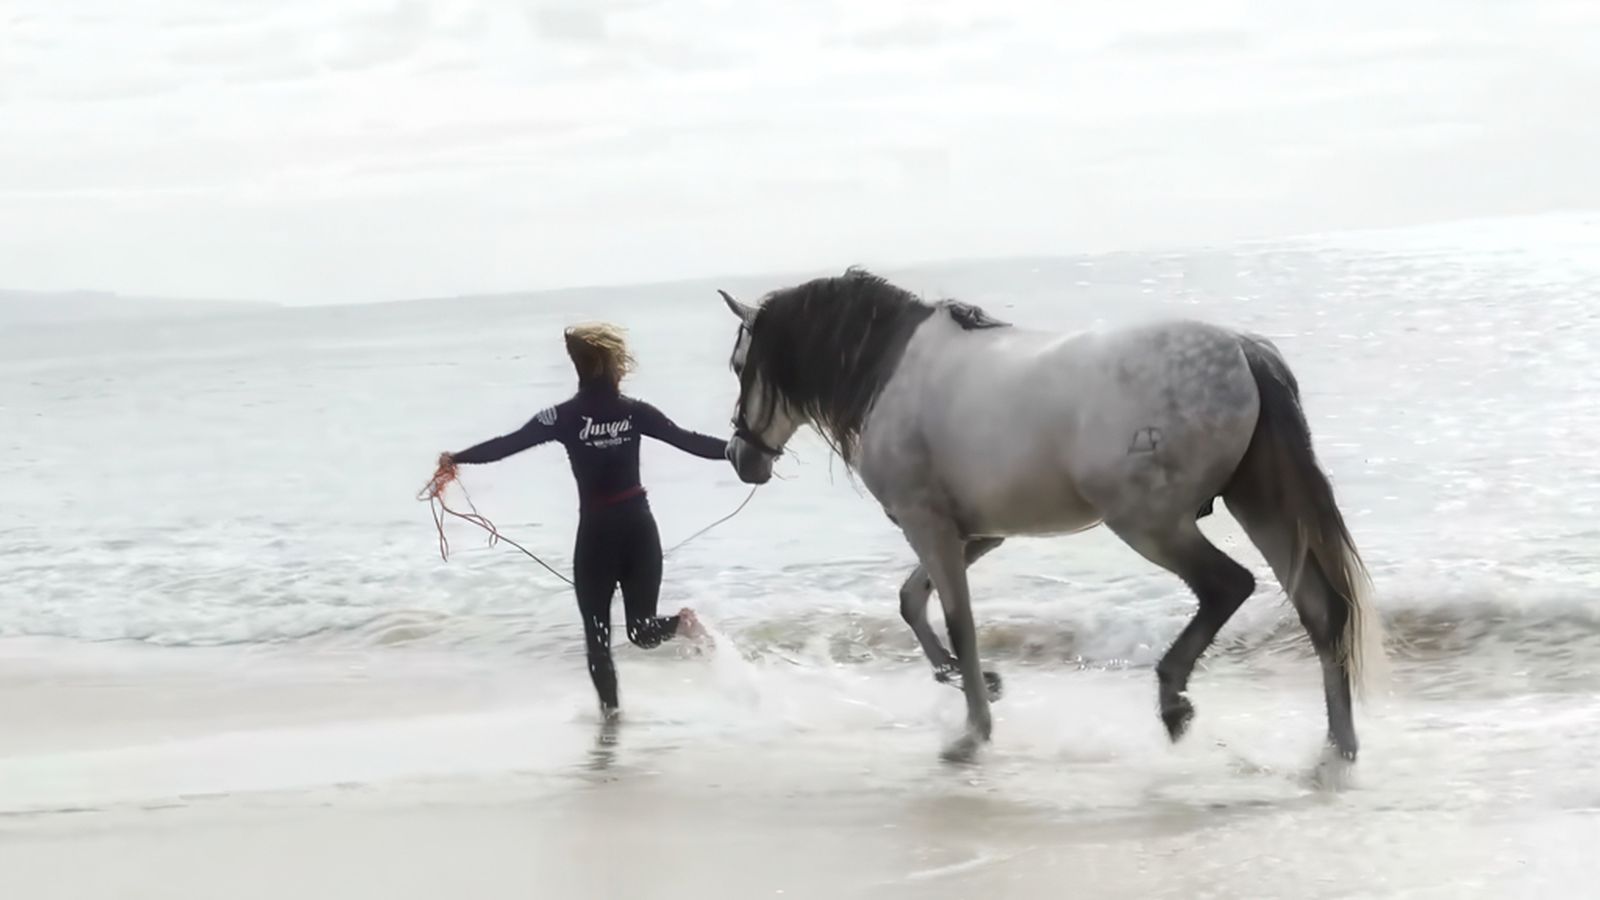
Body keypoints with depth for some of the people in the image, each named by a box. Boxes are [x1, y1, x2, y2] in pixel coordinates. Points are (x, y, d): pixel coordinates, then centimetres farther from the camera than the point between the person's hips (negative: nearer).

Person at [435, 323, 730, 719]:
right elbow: (690, 441, 2)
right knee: (642, 629, 11)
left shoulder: (564, 417, -7)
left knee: (597, 633, 11)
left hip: (597, 532, -2)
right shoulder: (634, 412, 0)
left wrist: (457, 459, -1)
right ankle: (681, 623, -17)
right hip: (640, 527, 2)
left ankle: (611, 709, 9)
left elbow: (508, 444, -8)